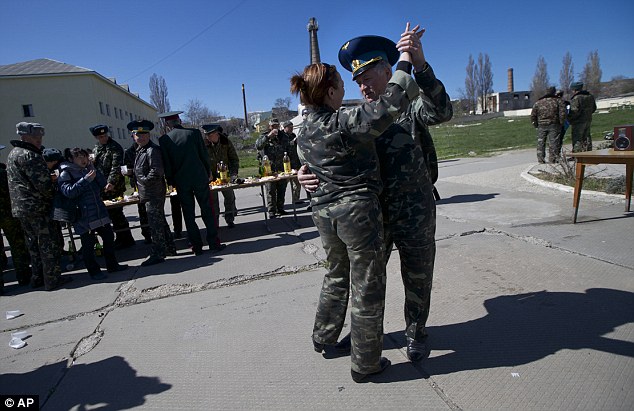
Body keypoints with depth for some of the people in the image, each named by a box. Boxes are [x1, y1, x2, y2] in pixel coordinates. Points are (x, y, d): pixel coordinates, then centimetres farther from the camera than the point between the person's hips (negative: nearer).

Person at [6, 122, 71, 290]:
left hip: (20, 208, 10)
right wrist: (53, 197, -6)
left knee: (33, 244, 17)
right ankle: (52, 279, 4)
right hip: (38, 208, -10)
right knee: (48, 244, -2)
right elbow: (43, 183, -22)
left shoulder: (13, 154, 16)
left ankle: (37, 278, 25)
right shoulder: (29, 155, -17)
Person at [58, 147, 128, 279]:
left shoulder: (87, 170, 15)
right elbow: (68, 192, -20)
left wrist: (93, 168, -1)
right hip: (84, 217, -7)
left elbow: (103, 184, 8)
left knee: (109, 237, 13)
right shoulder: (65, 174, -5)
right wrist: (86, 179, -23)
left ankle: (112, 265, 26)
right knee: (88, 245, 1)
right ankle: (94, 271, 14)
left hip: (100, 213, 7)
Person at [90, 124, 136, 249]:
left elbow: (116, 167, -17)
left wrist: (111, 182, -27)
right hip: (101, 188, 7)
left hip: (113, 187, -7)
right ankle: (121, 238, 18)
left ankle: (125, 239, 5)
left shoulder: (115, 148, -7)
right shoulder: (96, 149, 16)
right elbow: (93, 166, 23)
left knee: (115, 213, -5)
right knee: (112, 213, 10)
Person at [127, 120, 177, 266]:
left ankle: (157, 254, 2)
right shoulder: (140, 150, 16)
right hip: (146, 194, 10)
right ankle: (169, 248, 27)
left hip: (154, 194, -10)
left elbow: (157, 171, -23)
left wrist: (144, 180, -13)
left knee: (155, 224, -5)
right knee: (160, 222, 16)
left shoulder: (152, 150, -15)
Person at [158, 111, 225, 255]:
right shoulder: (194, 133, -4)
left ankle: (197, 246, 13)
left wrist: (171, 181, 10)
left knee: (189, 215, 9)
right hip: (200, 178, 0)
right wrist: (208, 172, 13)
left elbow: (166, 163, -1)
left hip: (181, 182, 1)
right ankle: (214, 243, 10)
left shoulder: (164, 139, -4)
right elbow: (204, 154, 0)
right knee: (207, 211, 7)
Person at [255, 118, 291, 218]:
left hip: (282, 168, 4)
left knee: (282, 190, 9)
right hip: (269, 168, -4)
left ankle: (280, 209, 21)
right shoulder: (265, 136, 2)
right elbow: (257, 145, -17)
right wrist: (268, 136, -24)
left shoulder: (284, 136, 14)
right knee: (270, 191, -4)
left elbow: (288, 149, 24)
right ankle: (271, 212, 1)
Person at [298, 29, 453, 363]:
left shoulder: (410, 105, -5)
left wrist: (419, 66, -39)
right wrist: (306, 175, -18)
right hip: (374, 214, 3)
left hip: (415, 214, -3)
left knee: (417, 279, 13)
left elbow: (442, 112, -26)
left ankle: (415, 333, 37)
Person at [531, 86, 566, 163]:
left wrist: (536, 125, 12)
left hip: (541, 126, 2)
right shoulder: (558, 100, 3)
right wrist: (561, 123, 2)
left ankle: (541, 159, 7)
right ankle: (552, 159, 3)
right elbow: (563, 112, -6)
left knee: (541, 142, 7)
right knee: (553, 142, 2)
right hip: (554, 125, -1)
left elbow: (533, 115, 6)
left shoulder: (538, 102, 9)